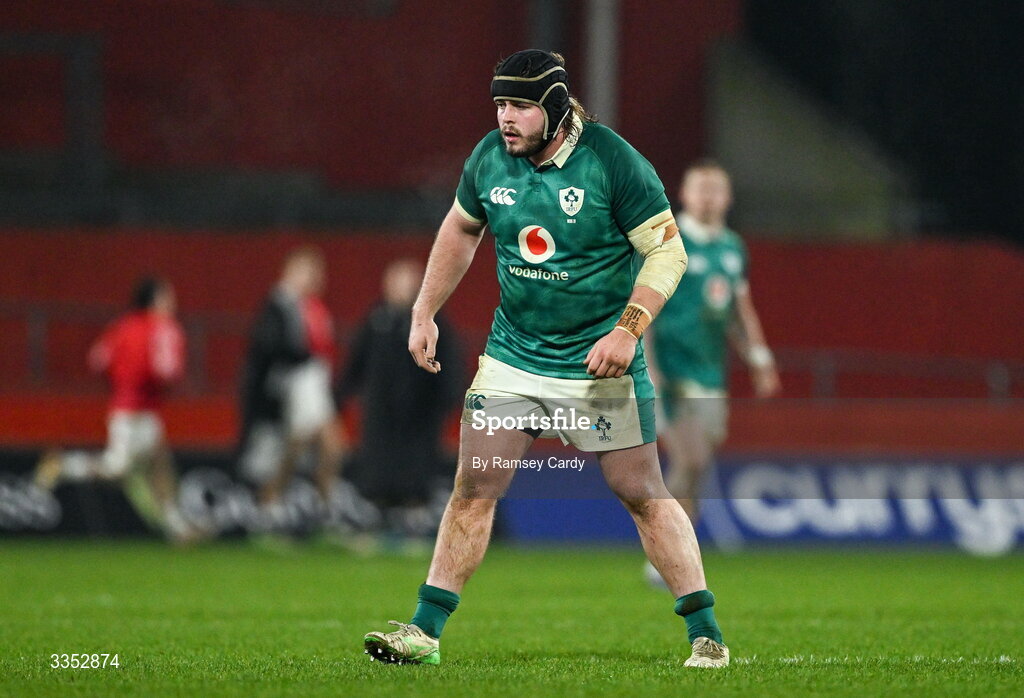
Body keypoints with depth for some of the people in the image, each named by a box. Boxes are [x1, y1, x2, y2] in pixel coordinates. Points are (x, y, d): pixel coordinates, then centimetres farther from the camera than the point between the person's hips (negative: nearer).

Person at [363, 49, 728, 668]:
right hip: (513, 356, 4)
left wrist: (628, 329, -22)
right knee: (474, 490, -1)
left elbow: (668, 251, -12)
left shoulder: (612, 161, -16)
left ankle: (706, 635, 6)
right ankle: (425, 631, 4)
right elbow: (460, 230, 18)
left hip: (599, 363, -4)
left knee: (642, 495, -2)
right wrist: (425, 314, 14)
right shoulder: (490, 159, -2)